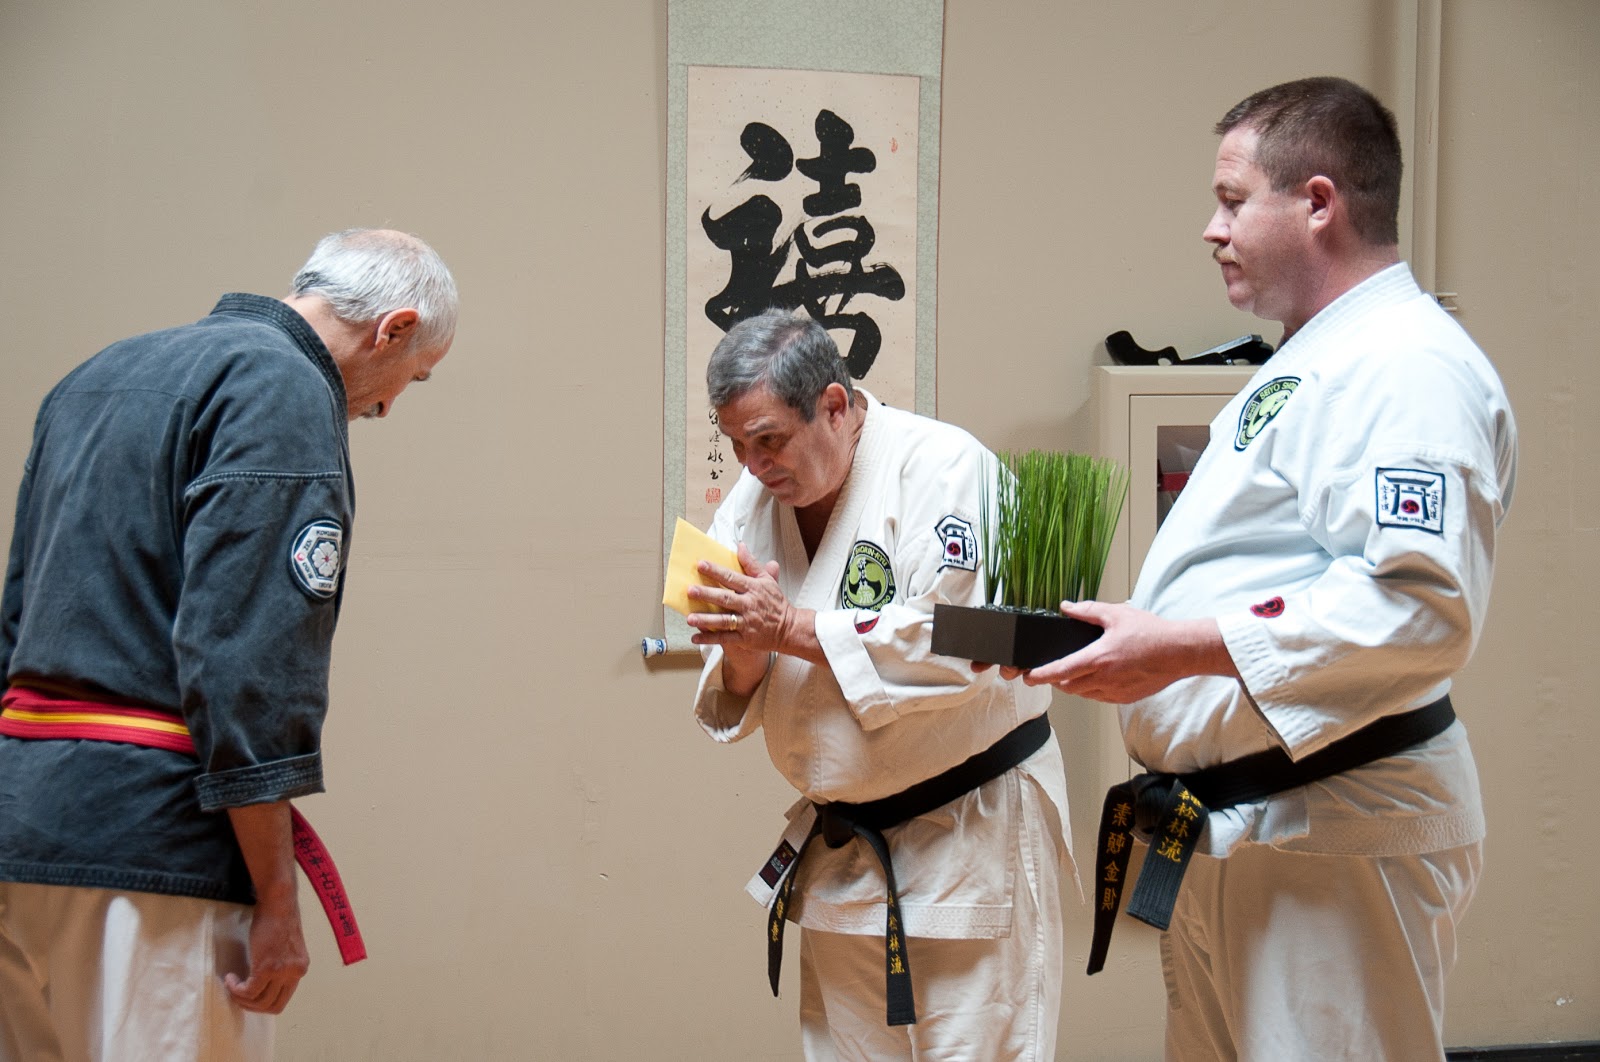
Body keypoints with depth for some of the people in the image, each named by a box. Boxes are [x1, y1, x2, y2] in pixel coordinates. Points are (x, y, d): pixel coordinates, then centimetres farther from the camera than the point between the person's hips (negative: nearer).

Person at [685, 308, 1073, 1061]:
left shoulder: (942, 465, -16)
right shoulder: (750, 502, 5)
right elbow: (732, 707, 7)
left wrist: (789, 627, -24)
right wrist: (743, 653, -17)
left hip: (970, 837, -6)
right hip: (841, 849, 7)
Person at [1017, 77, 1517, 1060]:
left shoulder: (1407, 367, -17)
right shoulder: (1311, 362, 19)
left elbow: (1422, 609, -28)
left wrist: (1185, 646, -26)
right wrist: (1132, 641, 12)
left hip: (1335, 839, -11)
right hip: (1235, 831, 11)